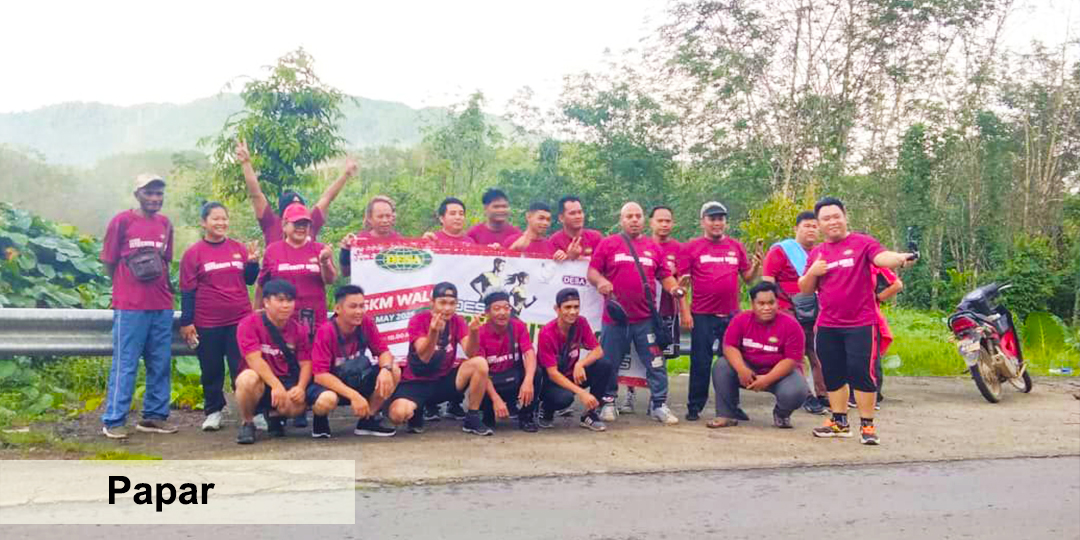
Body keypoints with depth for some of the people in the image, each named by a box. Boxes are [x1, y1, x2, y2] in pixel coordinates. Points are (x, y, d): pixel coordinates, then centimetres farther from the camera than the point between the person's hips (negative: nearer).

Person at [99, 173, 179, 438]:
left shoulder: (165, 223, 11)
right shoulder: (122, 221, -4)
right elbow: (109, 262, 1)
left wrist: (163, 287, 11)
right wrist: (127, 287, 7)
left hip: (162, 305, 5)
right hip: (130, 306, -5)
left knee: (161, 364, 9)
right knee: (125, 364, -2)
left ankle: (155, 416, 18)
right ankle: (113, 421, 4)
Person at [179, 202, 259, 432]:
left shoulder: (239, 248, 6)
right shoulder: (194, 253, -1)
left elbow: (249, 280, 14)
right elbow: (187, 290, -1)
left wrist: (253, 262, -6)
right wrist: (186, 322, -3)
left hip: (240, 318, 1)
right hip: (207, 322, -1)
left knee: (242, 368, 2)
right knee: (212, 370, 8)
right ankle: (213, 412, 20)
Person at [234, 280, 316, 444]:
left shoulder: (298, 330, 2)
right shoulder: (250, 324, -11)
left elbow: (306, 363, -1)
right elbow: (254, 359, -21)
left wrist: (300, 387, -22)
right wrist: (276, 386, -30)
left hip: (287, 382, 3)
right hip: (260, 381, -3)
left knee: (299, 403, -29)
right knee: (248, 378, -38)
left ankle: (275, 415, 12)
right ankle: (247, 423, -8)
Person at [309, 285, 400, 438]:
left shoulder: (366, 323, -11)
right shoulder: (326, 332, -24)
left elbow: (384, 352, -7)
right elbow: (320, 375, -28)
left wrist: (386, 369, -32)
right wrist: (353, 395, -36)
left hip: (357, 379, 5)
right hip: (330, 384, -5)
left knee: (394, 372, -16)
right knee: (326, 400, -39)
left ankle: (368, 420, 1)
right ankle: (320, 419, 0)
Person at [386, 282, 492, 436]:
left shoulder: (458, 321, -1)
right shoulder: (418, 320, -13)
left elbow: (470, 354, -15)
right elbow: (424, 357, -24)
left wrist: (473, 331, -35)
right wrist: (434, 331, -41)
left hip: (444, 380, 3)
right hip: (416, 382, -3)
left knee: (480, 363, -22)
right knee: (398, 414, -34)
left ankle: (472, 419, -10)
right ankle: (416, 412, 6)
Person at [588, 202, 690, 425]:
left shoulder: (653, 247, 12)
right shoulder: (608, 244, 4)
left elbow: (665, 276, 13)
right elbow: (592, 271, 2)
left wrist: (675, 289, -6)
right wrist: (600, 281, -19)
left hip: (646, 318, 2)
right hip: (615, 316, -1)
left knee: (656, 363, 2)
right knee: (609, 364, 8)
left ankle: (659, 404, 12)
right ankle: (608, 403, 22)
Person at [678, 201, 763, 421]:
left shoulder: (736, 247, 9)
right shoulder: (691, 247, 0)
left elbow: (747, 277, 14)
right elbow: (682, 281, -2)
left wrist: (756, 265, -7)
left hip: (732, 315, 3)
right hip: (702, 316, -3)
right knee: (701, 363, 2)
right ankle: (694, 407, 11)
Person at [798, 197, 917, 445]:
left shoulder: (862, 243, -4)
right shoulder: (816, 253, 11)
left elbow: (882, 257, -24)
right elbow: (805, 289, 14)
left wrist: (900, 258, -46)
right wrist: (812, 272, -6)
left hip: (860, 324, -5)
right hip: (827, 326, 5)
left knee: (861, 373, -5)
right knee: (833, 375, 11)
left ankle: (867, 424, 6)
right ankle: (839, 422, 24)